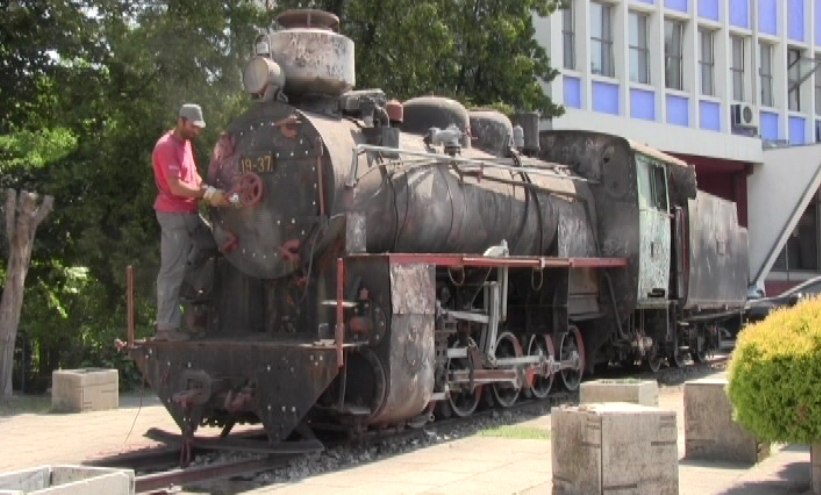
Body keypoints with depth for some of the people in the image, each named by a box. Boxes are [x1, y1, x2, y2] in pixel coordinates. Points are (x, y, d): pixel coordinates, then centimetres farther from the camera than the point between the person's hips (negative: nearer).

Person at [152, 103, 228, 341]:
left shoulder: (185, 143, 14)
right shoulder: (167, 147, -16)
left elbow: (193, 176, 17)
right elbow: (176, 187, -23)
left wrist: (210, 191, -1)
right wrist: (208, 193, -24)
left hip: (189, 212, 9)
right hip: (174, 214, -9)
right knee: (172, 271, -6)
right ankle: (167, 328, -2)